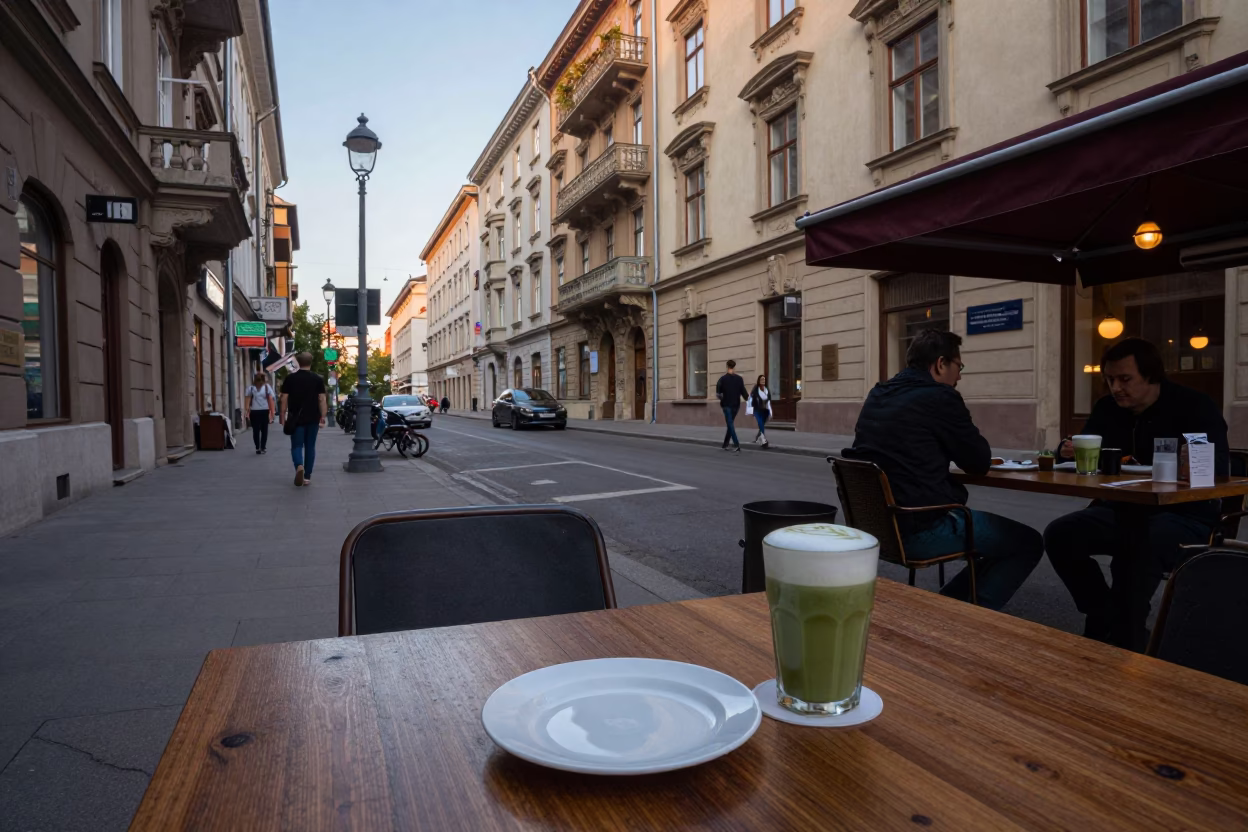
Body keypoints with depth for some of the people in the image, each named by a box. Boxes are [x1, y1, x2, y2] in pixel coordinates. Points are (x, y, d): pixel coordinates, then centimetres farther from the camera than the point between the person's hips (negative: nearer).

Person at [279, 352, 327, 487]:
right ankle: (307, 477, 11)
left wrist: (283, 417, 8)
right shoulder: (318, 379, 0)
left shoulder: (290, 378, 0)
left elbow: (284, 399, 0)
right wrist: (323, 417, 2)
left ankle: (299, 466, -24)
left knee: (296, 446, 4)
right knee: (310, 447, 9)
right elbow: (322, 399, -3)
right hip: (313, 419, 1)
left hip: (296, 419, -1)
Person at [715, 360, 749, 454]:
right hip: (736, 404, 3)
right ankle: (725, 444, 22)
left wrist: (721, 398, 15)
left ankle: (737, 445, -19)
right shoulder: (739, 378, -1)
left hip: (726, 404, -3)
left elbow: (718, 393, -7)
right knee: (730, 424, 16)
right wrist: (746, 398, 17)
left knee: (730, 424, -5)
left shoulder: (723, 378, -6)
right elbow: (743, 391, -3)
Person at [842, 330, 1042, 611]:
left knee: (1000, 534, 27)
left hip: (879, 524, 9)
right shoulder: (940, 397, -12)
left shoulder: (877, 395, 12)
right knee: (1028, 542, 9)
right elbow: (980, 462, -3)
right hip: (922, 528, -9)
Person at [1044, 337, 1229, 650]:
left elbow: (1217, 468, -20)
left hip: (1185, 515, -6)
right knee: (1059, 534, -17)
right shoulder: (1107, 408, 7)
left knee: (1136, 550, -37)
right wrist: (1070, 450, -16)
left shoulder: (1195, 407, -8)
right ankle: (1105, 618, -2)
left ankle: (1125, 642, -19)